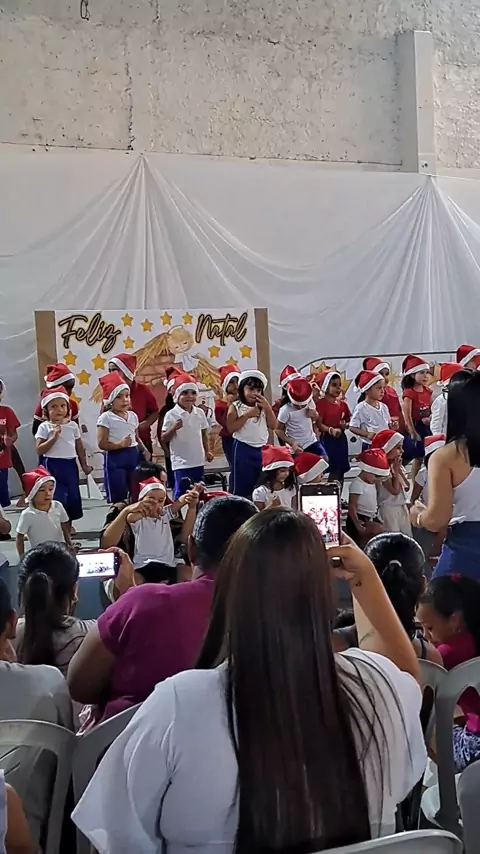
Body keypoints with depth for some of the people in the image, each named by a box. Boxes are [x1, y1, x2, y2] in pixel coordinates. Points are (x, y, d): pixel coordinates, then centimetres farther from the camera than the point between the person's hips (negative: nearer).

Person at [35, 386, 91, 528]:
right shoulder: (44, 427, -5)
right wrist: (54, 437, -19)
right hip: (52, 466, -4)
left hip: (70, 465, 4)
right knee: (56, 498, -9)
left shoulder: (73, 425, 5)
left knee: (73, 496, 12)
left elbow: (79, 447, 13)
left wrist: (84, 465, 12)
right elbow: (39, 450, -11)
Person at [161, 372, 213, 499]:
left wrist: (207, 451, 9)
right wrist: (174, 428, -24)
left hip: (198, 461, 5)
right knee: (181, 492, -3)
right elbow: (164, 439, -8)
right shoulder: (171, 415, -10)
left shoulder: (200, 412, 5)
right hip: (181, 462, -5)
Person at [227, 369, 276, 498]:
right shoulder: (236, 407, -5)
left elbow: (273, 426, 3)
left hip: (262, 449, 5)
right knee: (242, 486, -1)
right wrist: (247, 415, -18)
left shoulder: (263, 406, 8)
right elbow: (231, 428, -14)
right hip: (243, 449, -5)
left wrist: (268, 408, -8)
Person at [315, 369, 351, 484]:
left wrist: (345, 425, -8)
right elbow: (319, 424, -14)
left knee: (341, 469, 8)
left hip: (341, 439, 6)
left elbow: (349, 421, 14)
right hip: (327, 439, -6)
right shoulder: (321, 403, -10)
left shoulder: (343, 403, 9)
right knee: (333, 470, -8)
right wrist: (331, 430, -30)